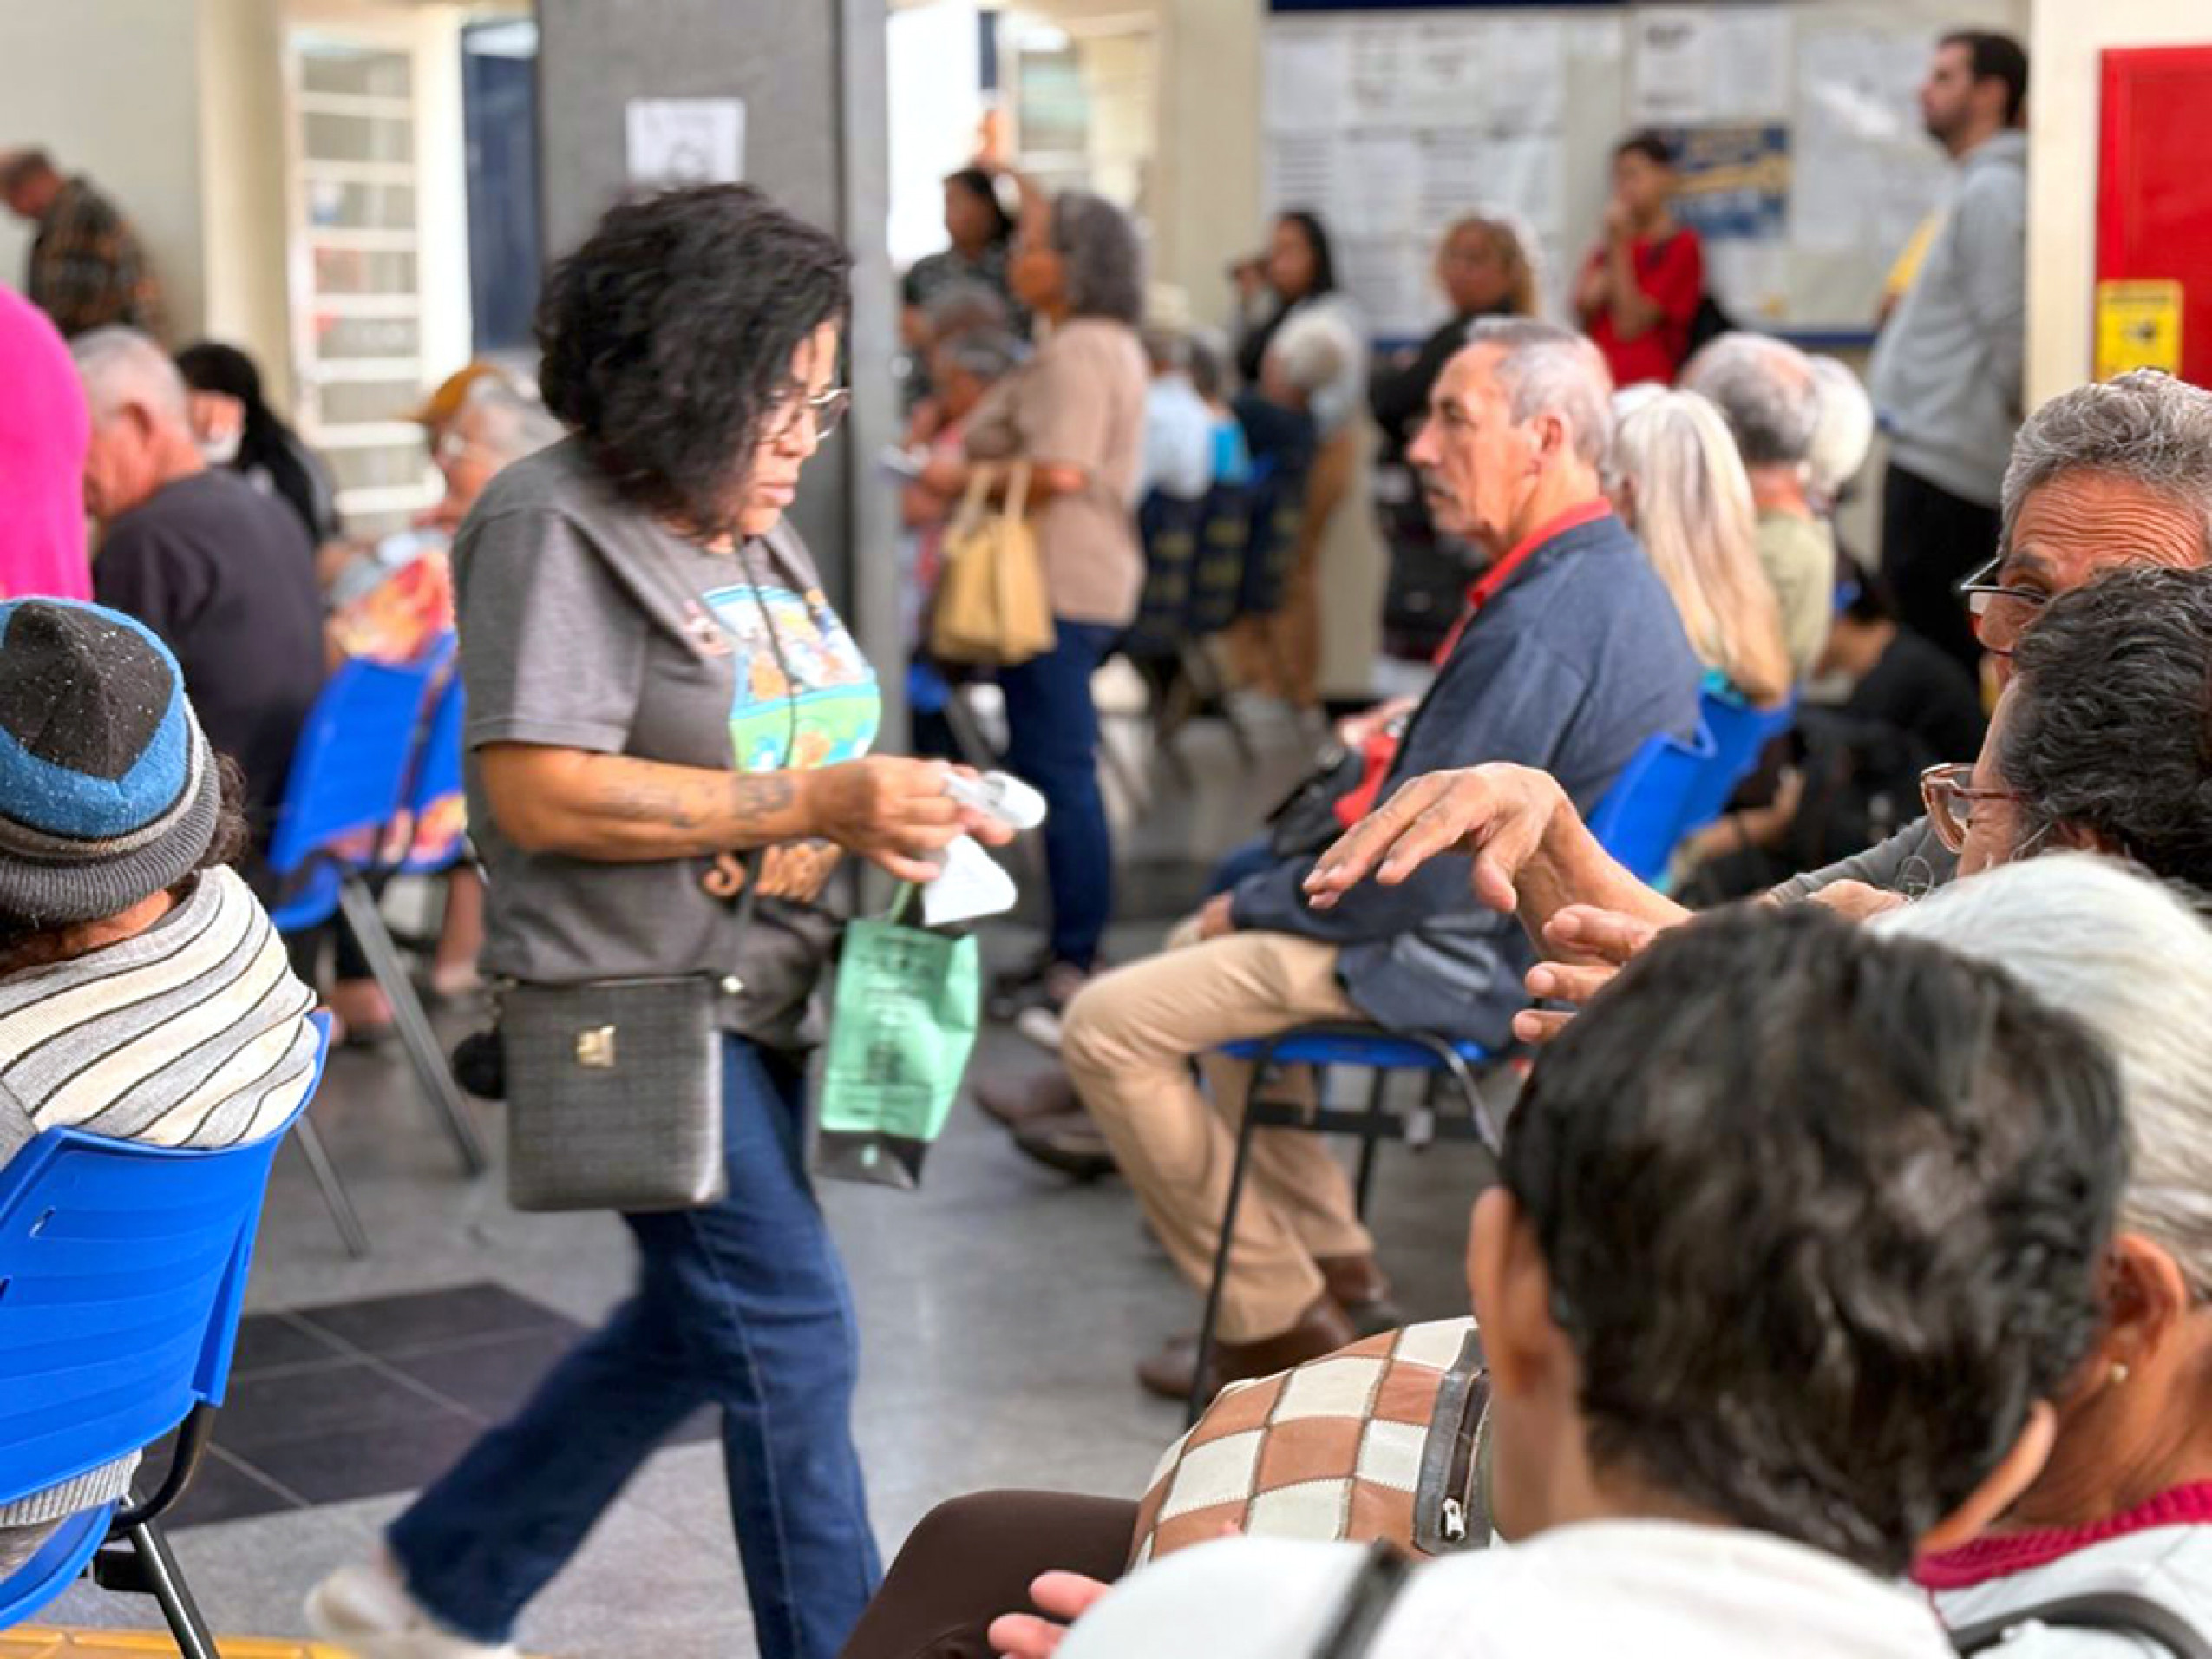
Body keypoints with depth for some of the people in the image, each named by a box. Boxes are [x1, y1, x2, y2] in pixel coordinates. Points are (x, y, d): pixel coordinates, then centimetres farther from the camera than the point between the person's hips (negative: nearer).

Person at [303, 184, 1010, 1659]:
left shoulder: (755, 534, 13)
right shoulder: (559, 528, -14)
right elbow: (538, 793, -23)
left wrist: (899, 813, 1)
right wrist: (819, 803, -24)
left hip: (760, 997, 9)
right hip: (641, 1005, -9)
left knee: (692, 1330, 17)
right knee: (789, 1337, -7)